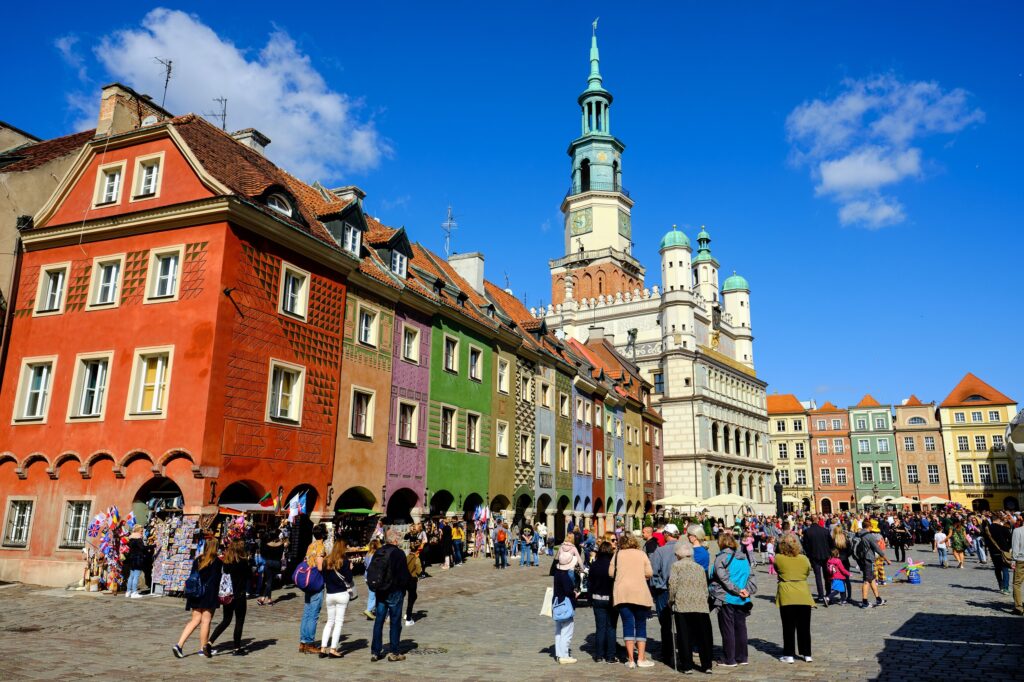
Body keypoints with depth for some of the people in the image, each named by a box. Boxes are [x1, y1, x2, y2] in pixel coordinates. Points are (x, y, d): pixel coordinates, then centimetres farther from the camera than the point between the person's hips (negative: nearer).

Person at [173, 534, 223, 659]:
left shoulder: (198, 560, 8)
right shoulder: (217, 562, -9)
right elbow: (216, 580, -11)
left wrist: (191, 594, 17)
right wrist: (217, 595, -4)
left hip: (196, 595, 6)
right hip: (209, 595, -6)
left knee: (195, 620, 12)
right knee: (206, 621, 2)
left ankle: (179, 645, 2)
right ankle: (203, 648, 7)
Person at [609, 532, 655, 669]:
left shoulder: (618, 554, 6)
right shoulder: (641, 554, 4)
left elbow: (611, 572, 5)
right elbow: (649, 573, 0)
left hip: (621, 593, 1)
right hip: (640, 593, -1)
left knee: (627, 625, 5)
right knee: (641, 625, 9)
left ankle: (630, 659, 3)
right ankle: (641, 658, 5)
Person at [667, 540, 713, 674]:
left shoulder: (676, 566, 3)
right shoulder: (700, 568, 16)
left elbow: (673, 584, -6)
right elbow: (705, 588, 14)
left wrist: (671, 600, 6)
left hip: (682, 605, -3)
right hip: (701, 605, 3)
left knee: (684, 636, 3)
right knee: (703, 636, 8)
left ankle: (687, 665, 6)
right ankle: (707, 665, 10)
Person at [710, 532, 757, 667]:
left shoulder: (721, 557, -9)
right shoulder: (743, 558, 11)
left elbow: (724, 578, -16)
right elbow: (751, 576, 8)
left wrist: (737, 590, -13)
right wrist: (747, 591, -1)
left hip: (726, 599, -6)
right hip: (742, 600, 6)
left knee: (727, 629, 2)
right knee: (740, 627, 13)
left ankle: (729, 660, 6)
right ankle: (742, 658, 19)